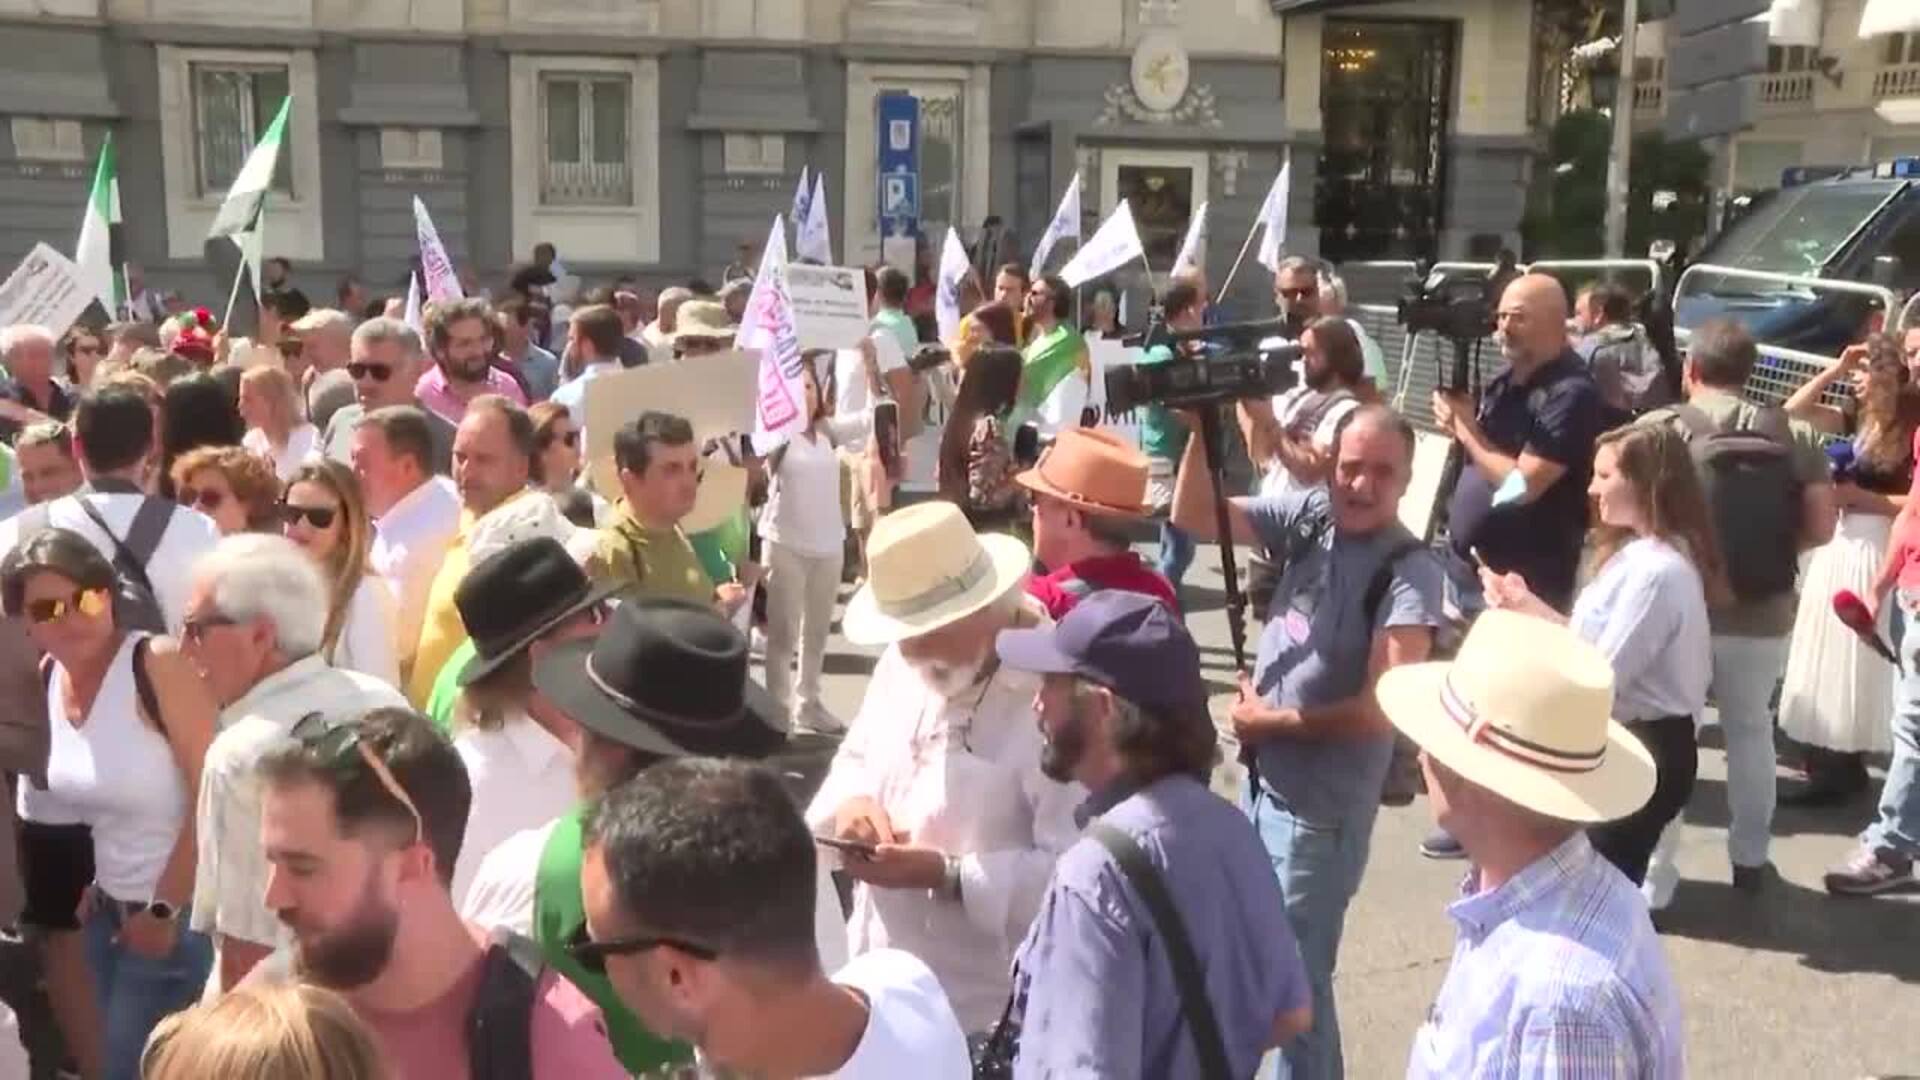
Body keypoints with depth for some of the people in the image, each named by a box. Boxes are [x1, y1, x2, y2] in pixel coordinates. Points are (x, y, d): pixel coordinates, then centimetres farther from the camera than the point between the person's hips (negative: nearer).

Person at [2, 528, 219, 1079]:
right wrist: (98, 884, 9)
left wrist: (164, 909, -14)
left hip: (181, 913, -7)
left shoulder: (157, 663, -21)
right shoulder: (50, 677, 1)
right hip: (111, 909, 7)